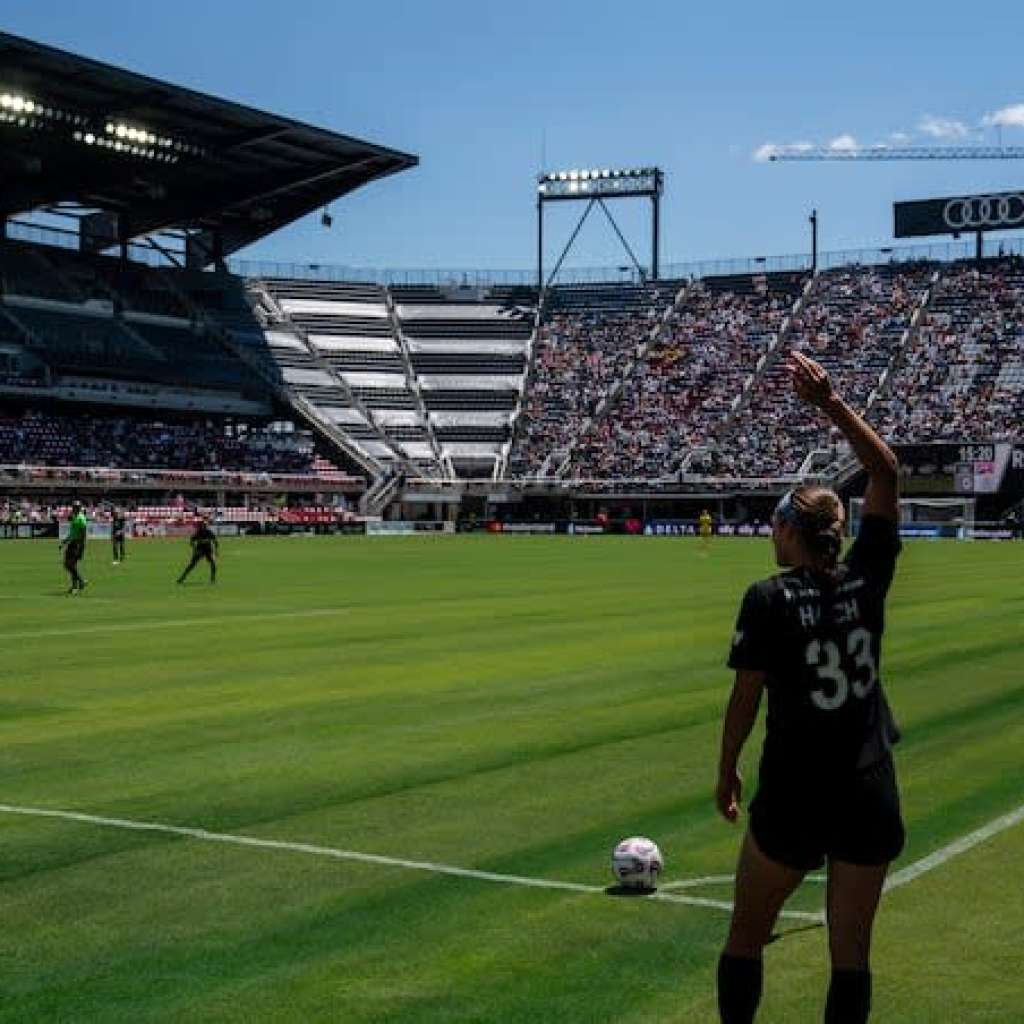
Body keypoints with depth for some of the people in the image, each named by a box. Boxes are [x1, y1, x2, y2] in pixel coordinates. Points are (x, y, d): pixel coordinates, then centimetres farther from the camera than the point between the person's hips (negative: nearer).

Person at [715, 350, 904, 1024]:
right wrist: (830, 402, 2)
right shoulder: (866, 579, -3)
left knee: (746, 938, 16)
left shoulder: (769, 600, -11)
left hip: (794, 794, -3)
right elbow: (887, 473, 4)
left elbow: (746, 697, -8)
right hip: (870, 793, 3)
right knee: (851, 952, 11)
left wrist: (727, 771, 7)